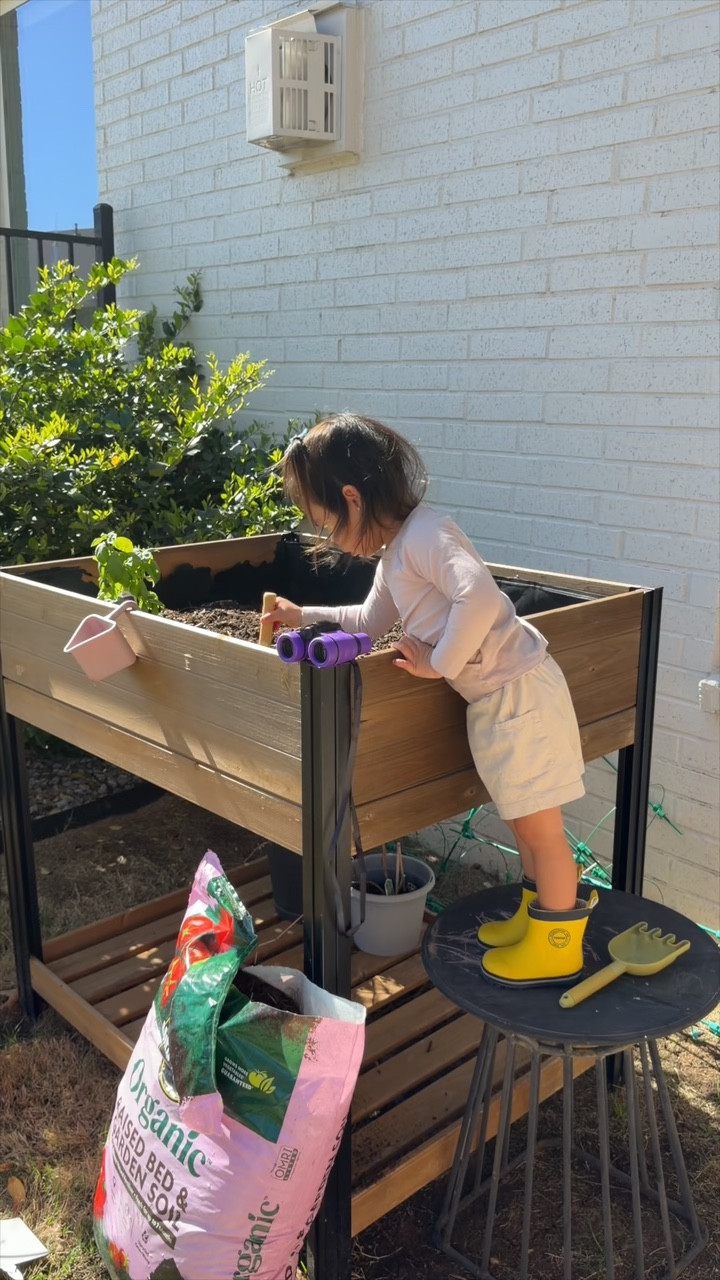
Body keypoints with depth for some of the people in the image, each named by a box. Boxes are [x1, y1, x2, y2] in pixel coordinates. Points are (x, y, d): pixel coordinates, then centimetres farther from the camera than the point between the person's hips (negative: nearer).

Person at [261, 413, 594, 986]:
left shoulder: (425, 534, -19)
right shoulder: (394, 556, 12)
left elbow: (480, 597, -35)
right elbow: (371, 621, 29)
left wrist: (439, 663, -24)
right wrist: (305, 616, 25)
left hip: (519, 691, -10)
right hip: (493, 698, 10)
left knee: (539, 825, 5)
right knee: (526, 821, 22)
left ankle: (558, 946, 22)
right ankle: (535, 918, 40)